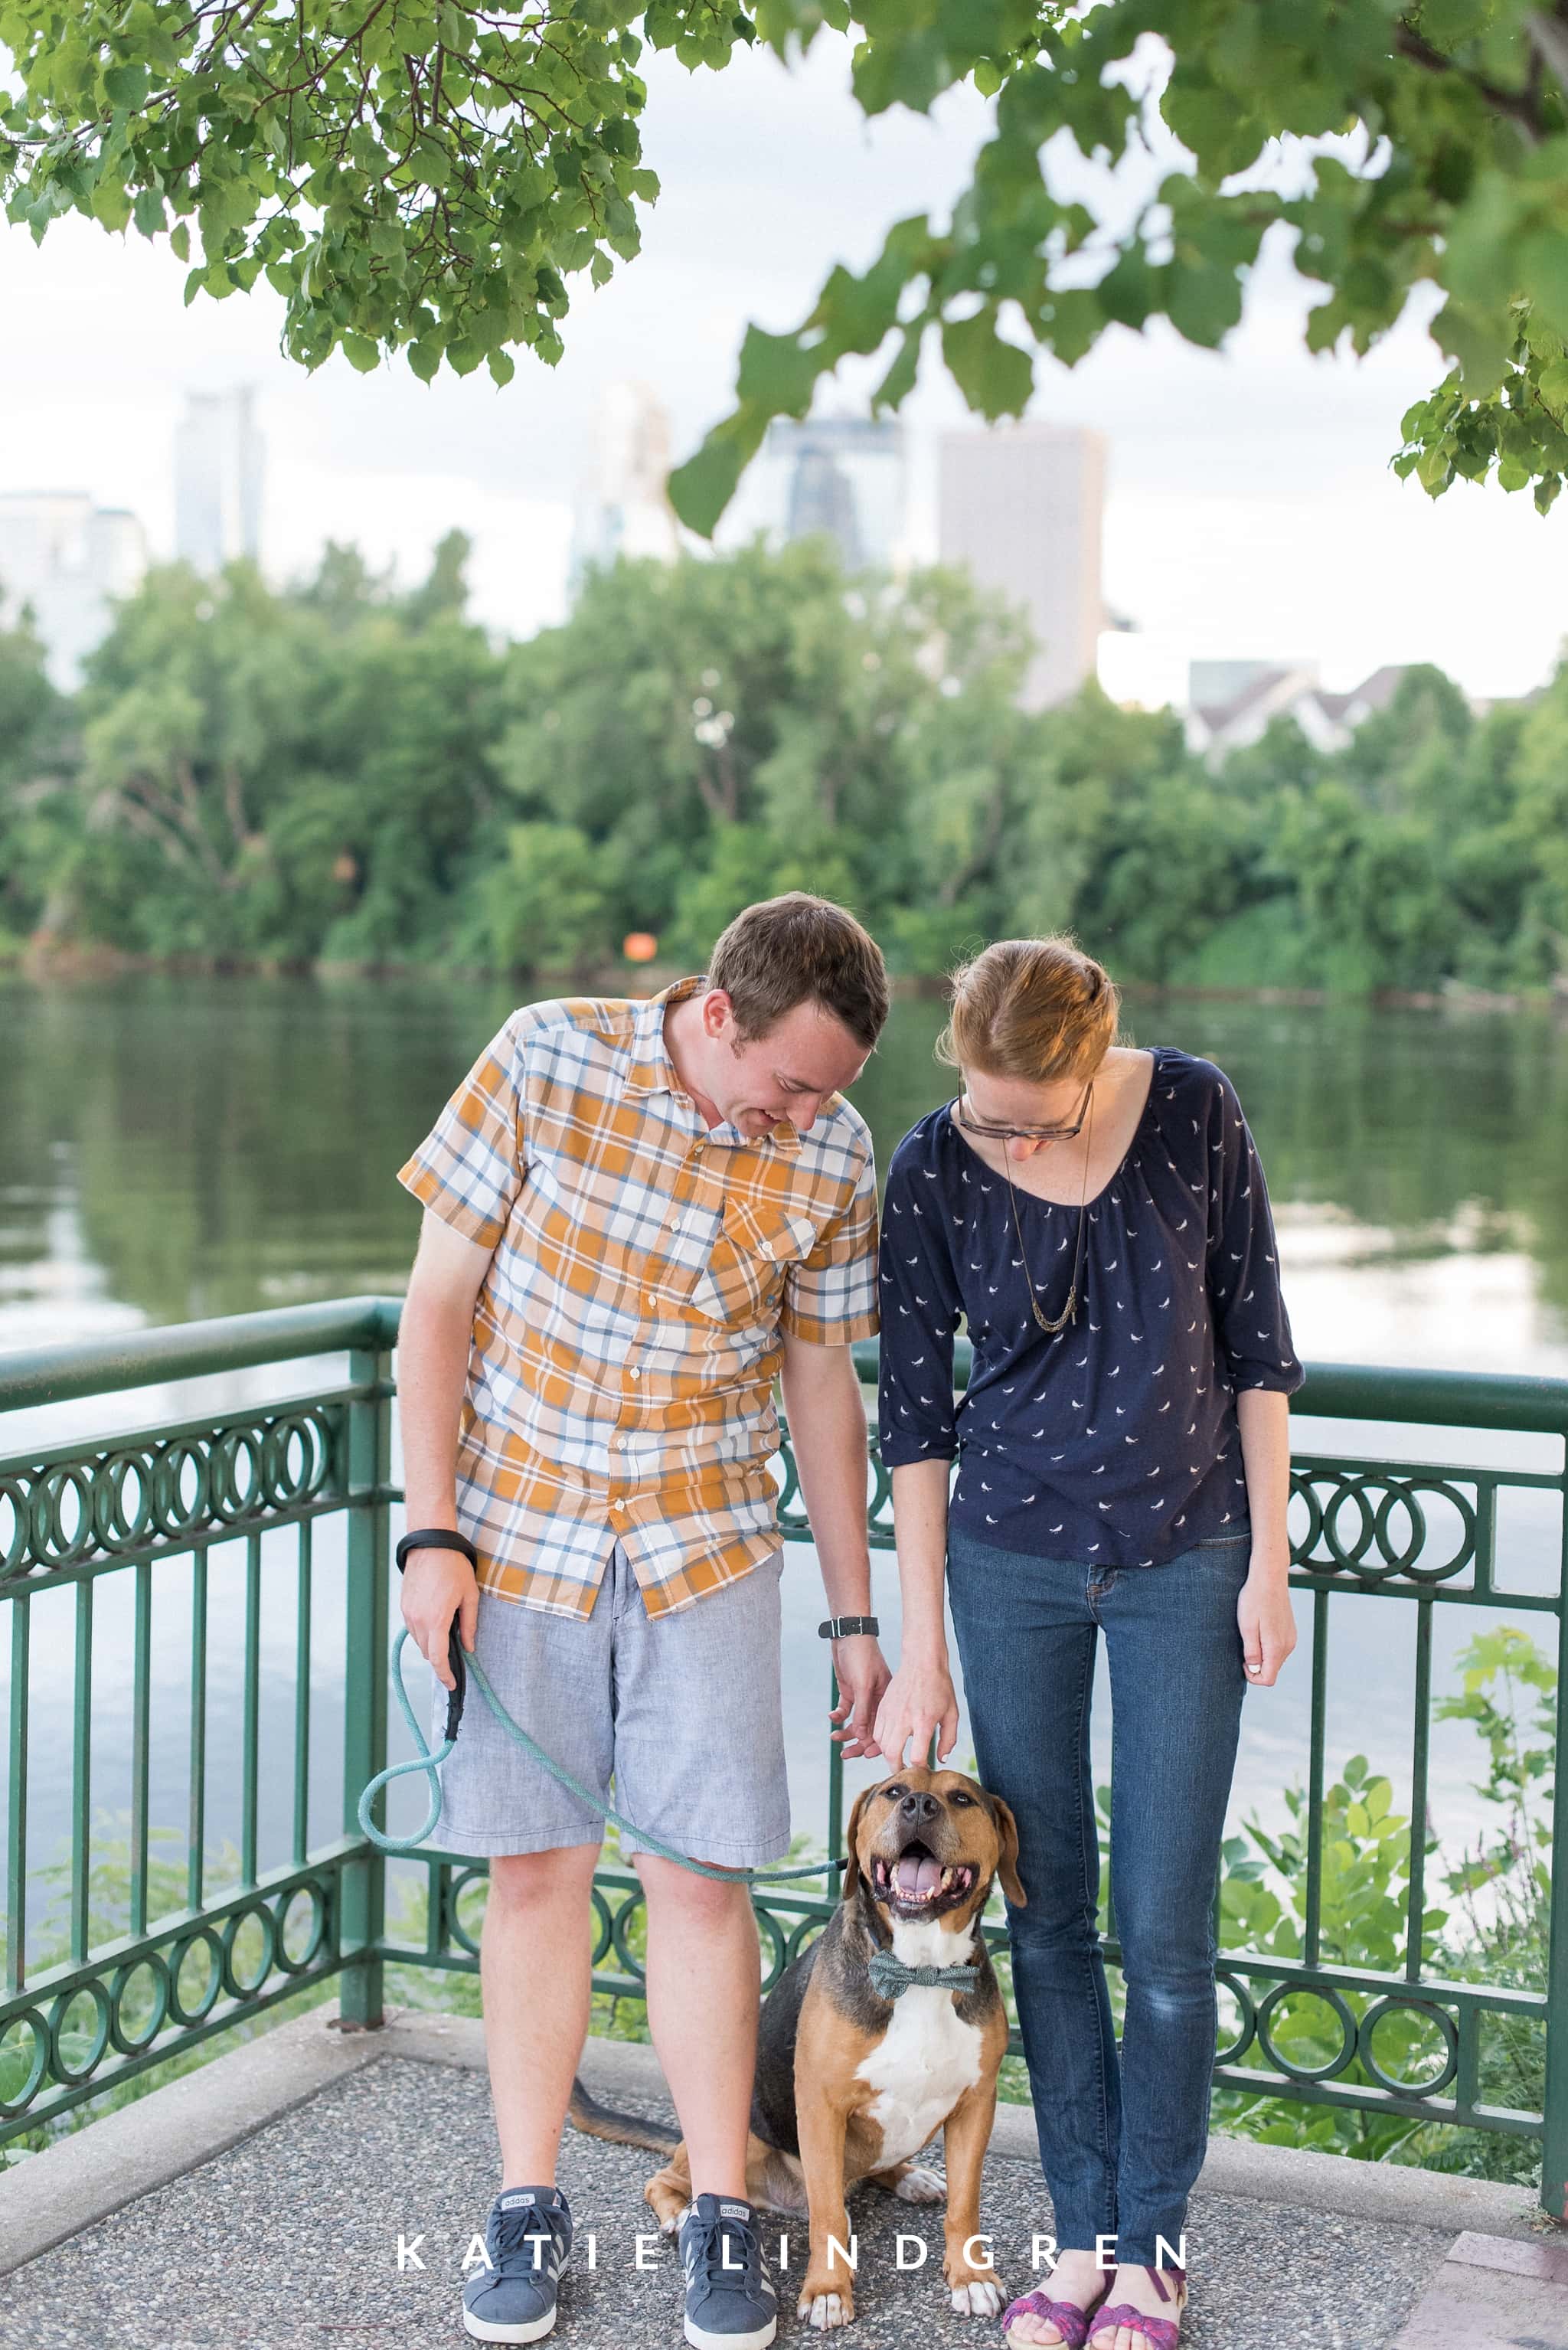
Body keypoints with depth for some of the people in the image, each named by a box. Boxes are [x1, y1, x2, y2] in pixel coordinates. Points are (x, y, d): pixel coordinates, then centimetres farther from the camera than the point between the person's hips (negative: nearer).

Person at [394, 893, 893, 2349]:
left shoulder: (831, 1155, -7)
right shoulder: (545, 1061, -13)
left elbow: (823, 1385, 4)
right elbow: (439, 1300, -8)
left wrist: (855, 1618, 6)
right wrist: (432, 1533, -11)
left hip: (703, 1547, 1)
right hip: (517, 1533, -1)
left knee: (701, 1876, 0)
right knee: (537, 1868, 5)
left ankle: (720, 2219, 14)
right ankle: (526, 2209, 19)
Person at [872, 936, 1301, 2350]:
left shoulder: (1194, 1113, -12)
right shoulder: (932, 1172, -11)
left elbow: (1256, 1342, -2)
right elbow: (916, 1414, -5)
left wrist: (1269, 1560, -3)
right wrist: (921, 1645, -4)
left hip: (1184, 1558, -1)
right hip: (1011, 1559, 1)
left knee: (1163, 1924, 1)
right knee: (1046, 1914, 7)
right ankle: (1085, 2234, 21)